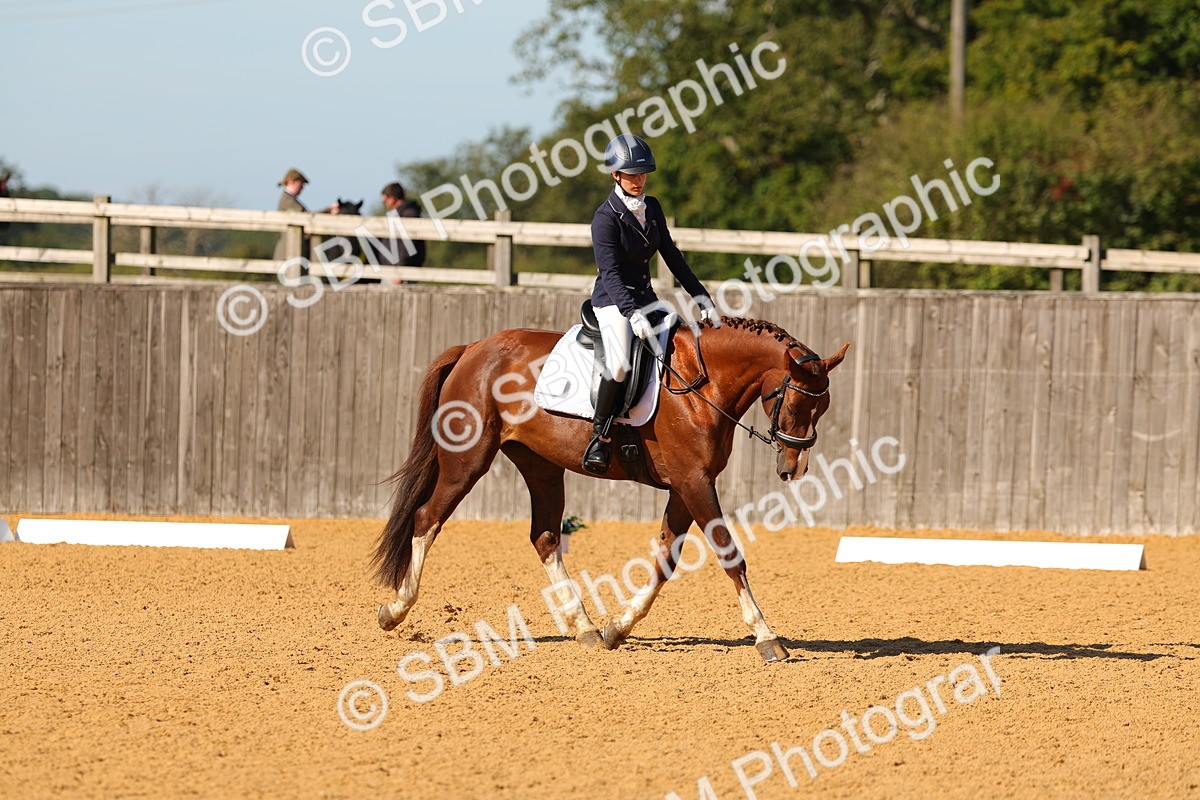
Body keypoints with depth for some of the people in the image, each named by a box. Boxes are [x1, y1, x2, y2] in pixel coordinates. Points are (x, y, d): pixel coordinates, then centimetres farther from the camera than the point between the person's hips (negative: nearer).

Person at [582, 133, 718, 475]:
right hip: (613, 301, -7)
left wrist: (699, 294, 8)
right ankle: (599, 437, -18)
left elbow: (671, 255, 14)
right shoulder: (606, 217, -15)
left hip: (645, 298, 7)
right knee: (619, 364, -30)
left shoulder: (652, 208, 6)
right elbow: (609, 273, -23)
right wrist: (633, 314, -35)